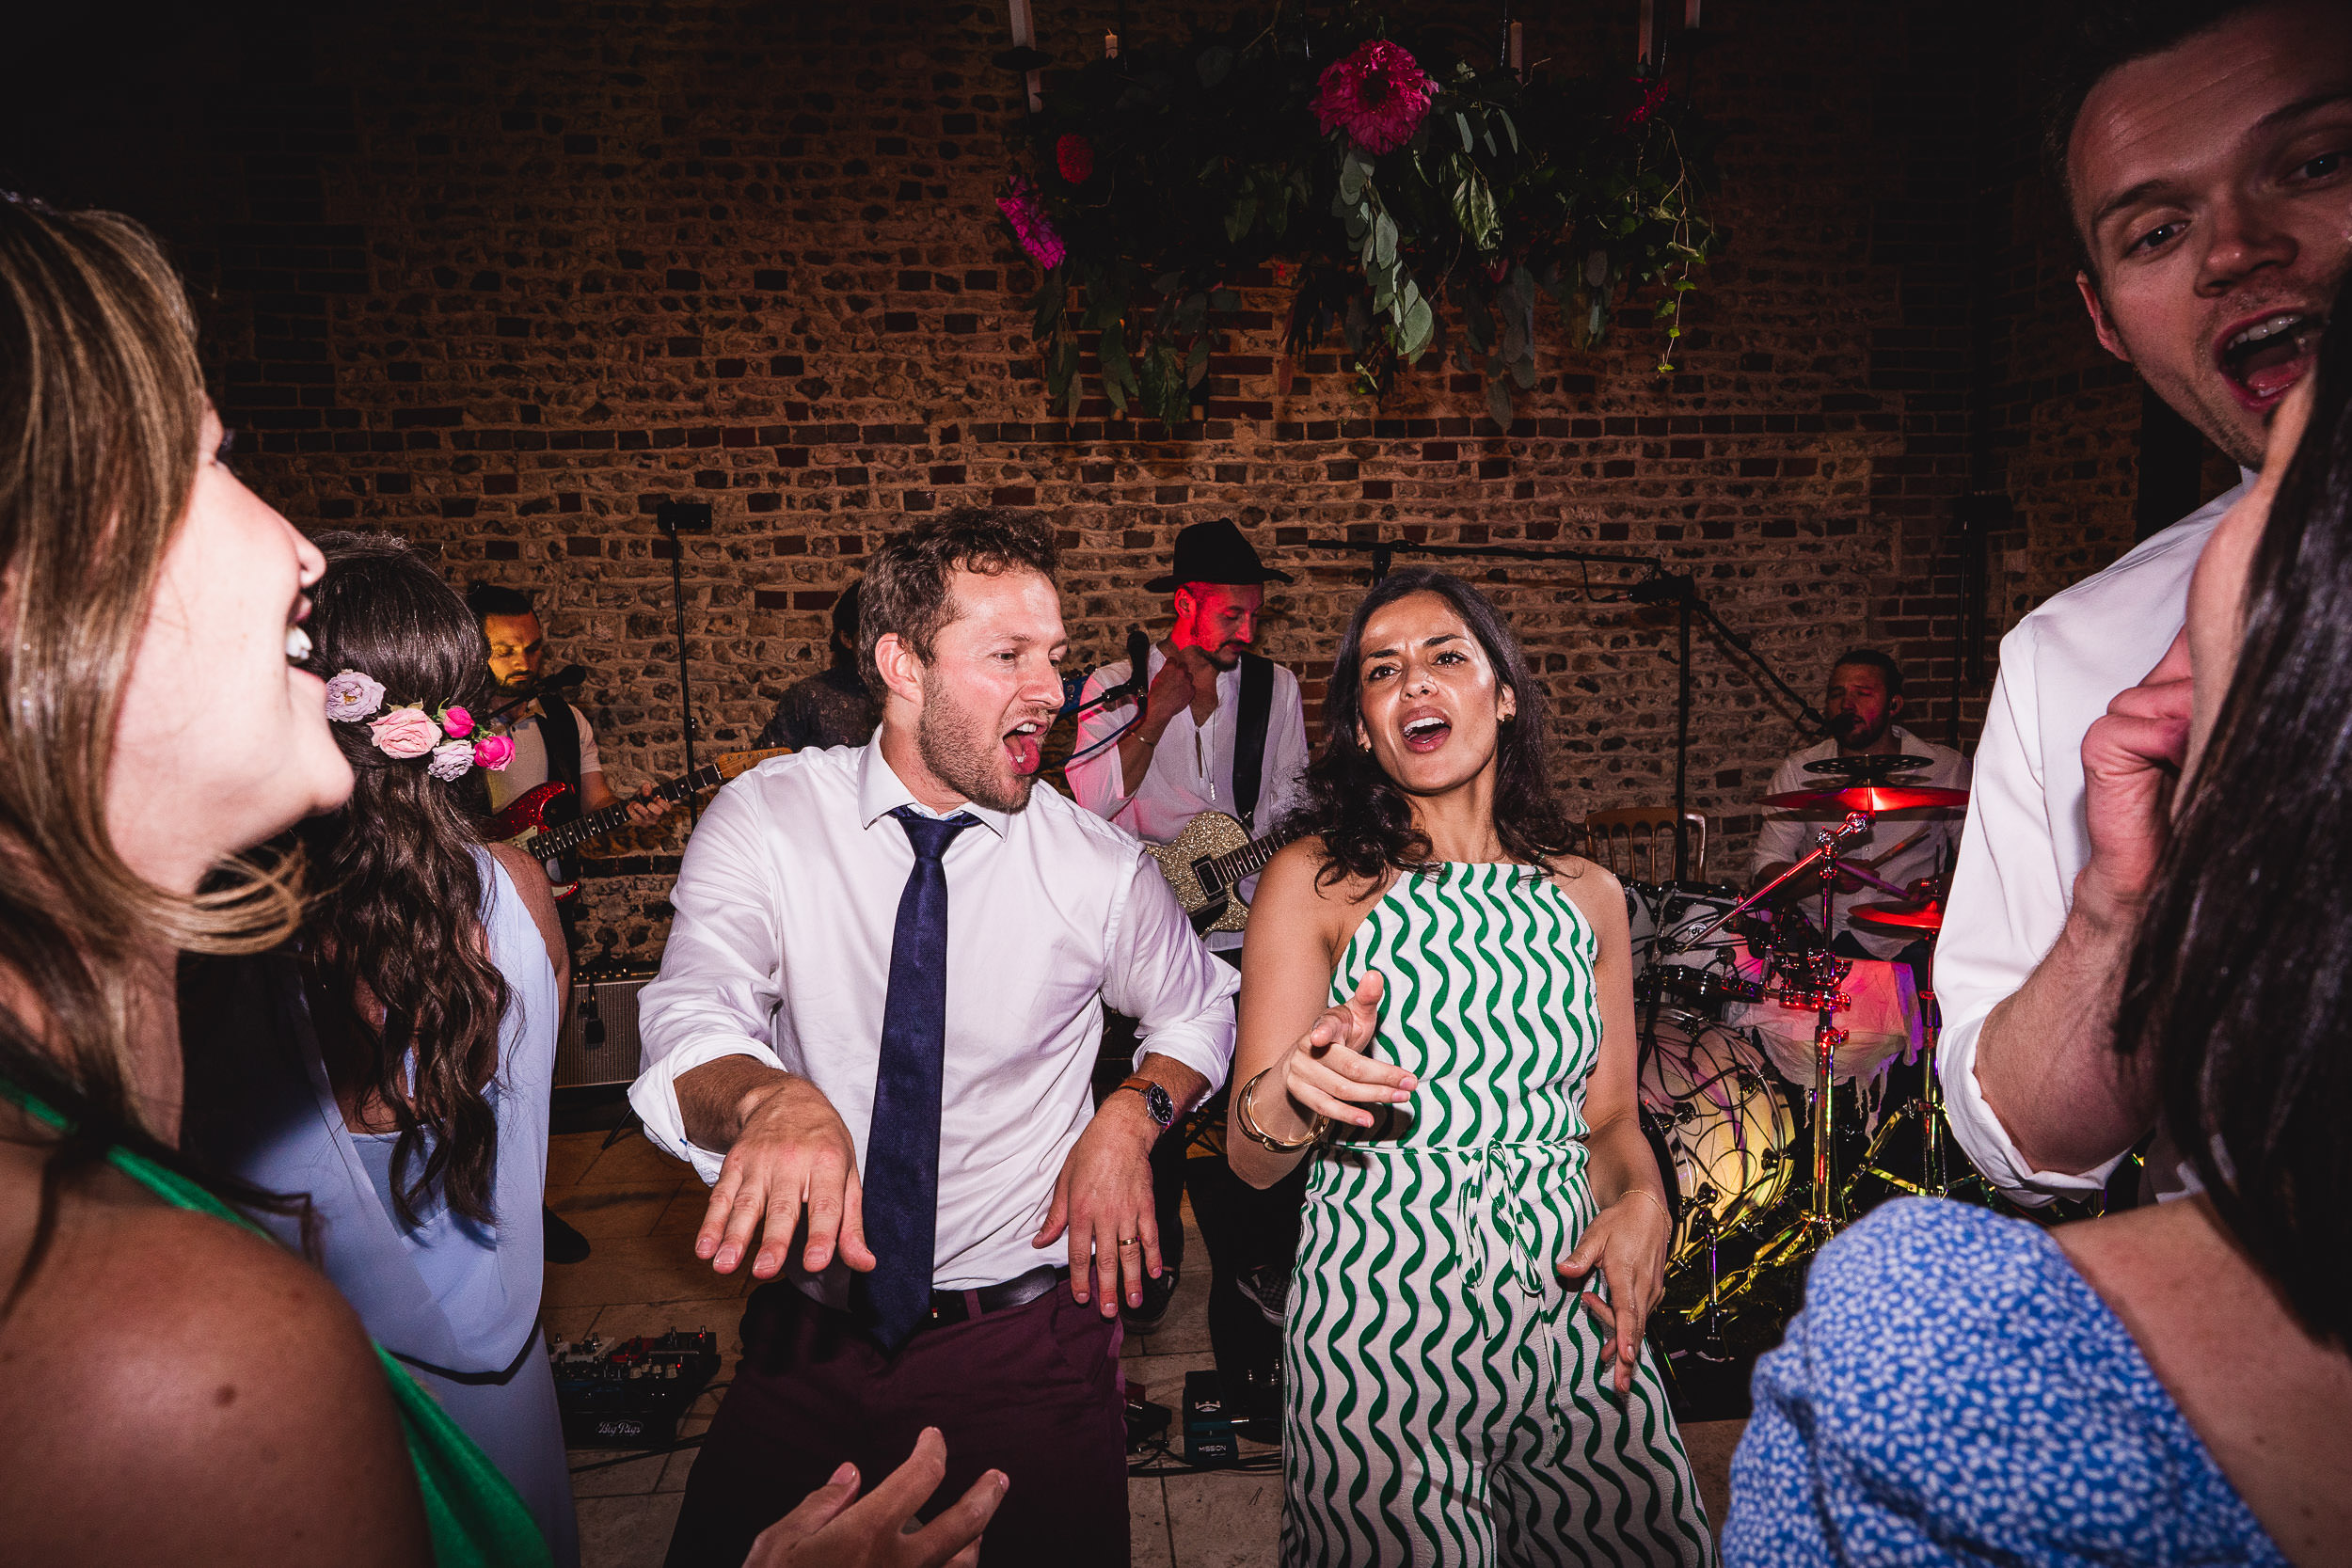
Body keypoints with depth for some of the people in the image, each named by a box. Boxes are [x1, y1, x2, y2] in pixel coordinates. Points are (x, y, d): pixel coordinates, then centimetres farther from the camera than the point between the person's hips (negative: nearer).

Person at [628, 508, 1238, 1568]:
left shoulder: (1102, 869, -8)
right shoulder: (764, 821, -10)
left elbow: (1198, 1010, 9)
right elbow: (692, 1021, -23)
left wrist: (1129, 1119, -9)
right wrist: (772, 1097, -46)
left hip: (1027, 1334, 0)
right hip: (813, 1317, 1)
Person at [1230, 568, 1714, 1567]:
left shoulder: (1588, 895, 7)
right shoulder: (1315, 882, -4)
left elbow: (1609, 1116, 15)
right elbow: (1248, 1158, -6)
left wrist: (1642, 1201, -6)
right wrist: (1294, 1089, -28)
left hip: (1573, 1316, 4)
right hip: (1380, 1327, -3)